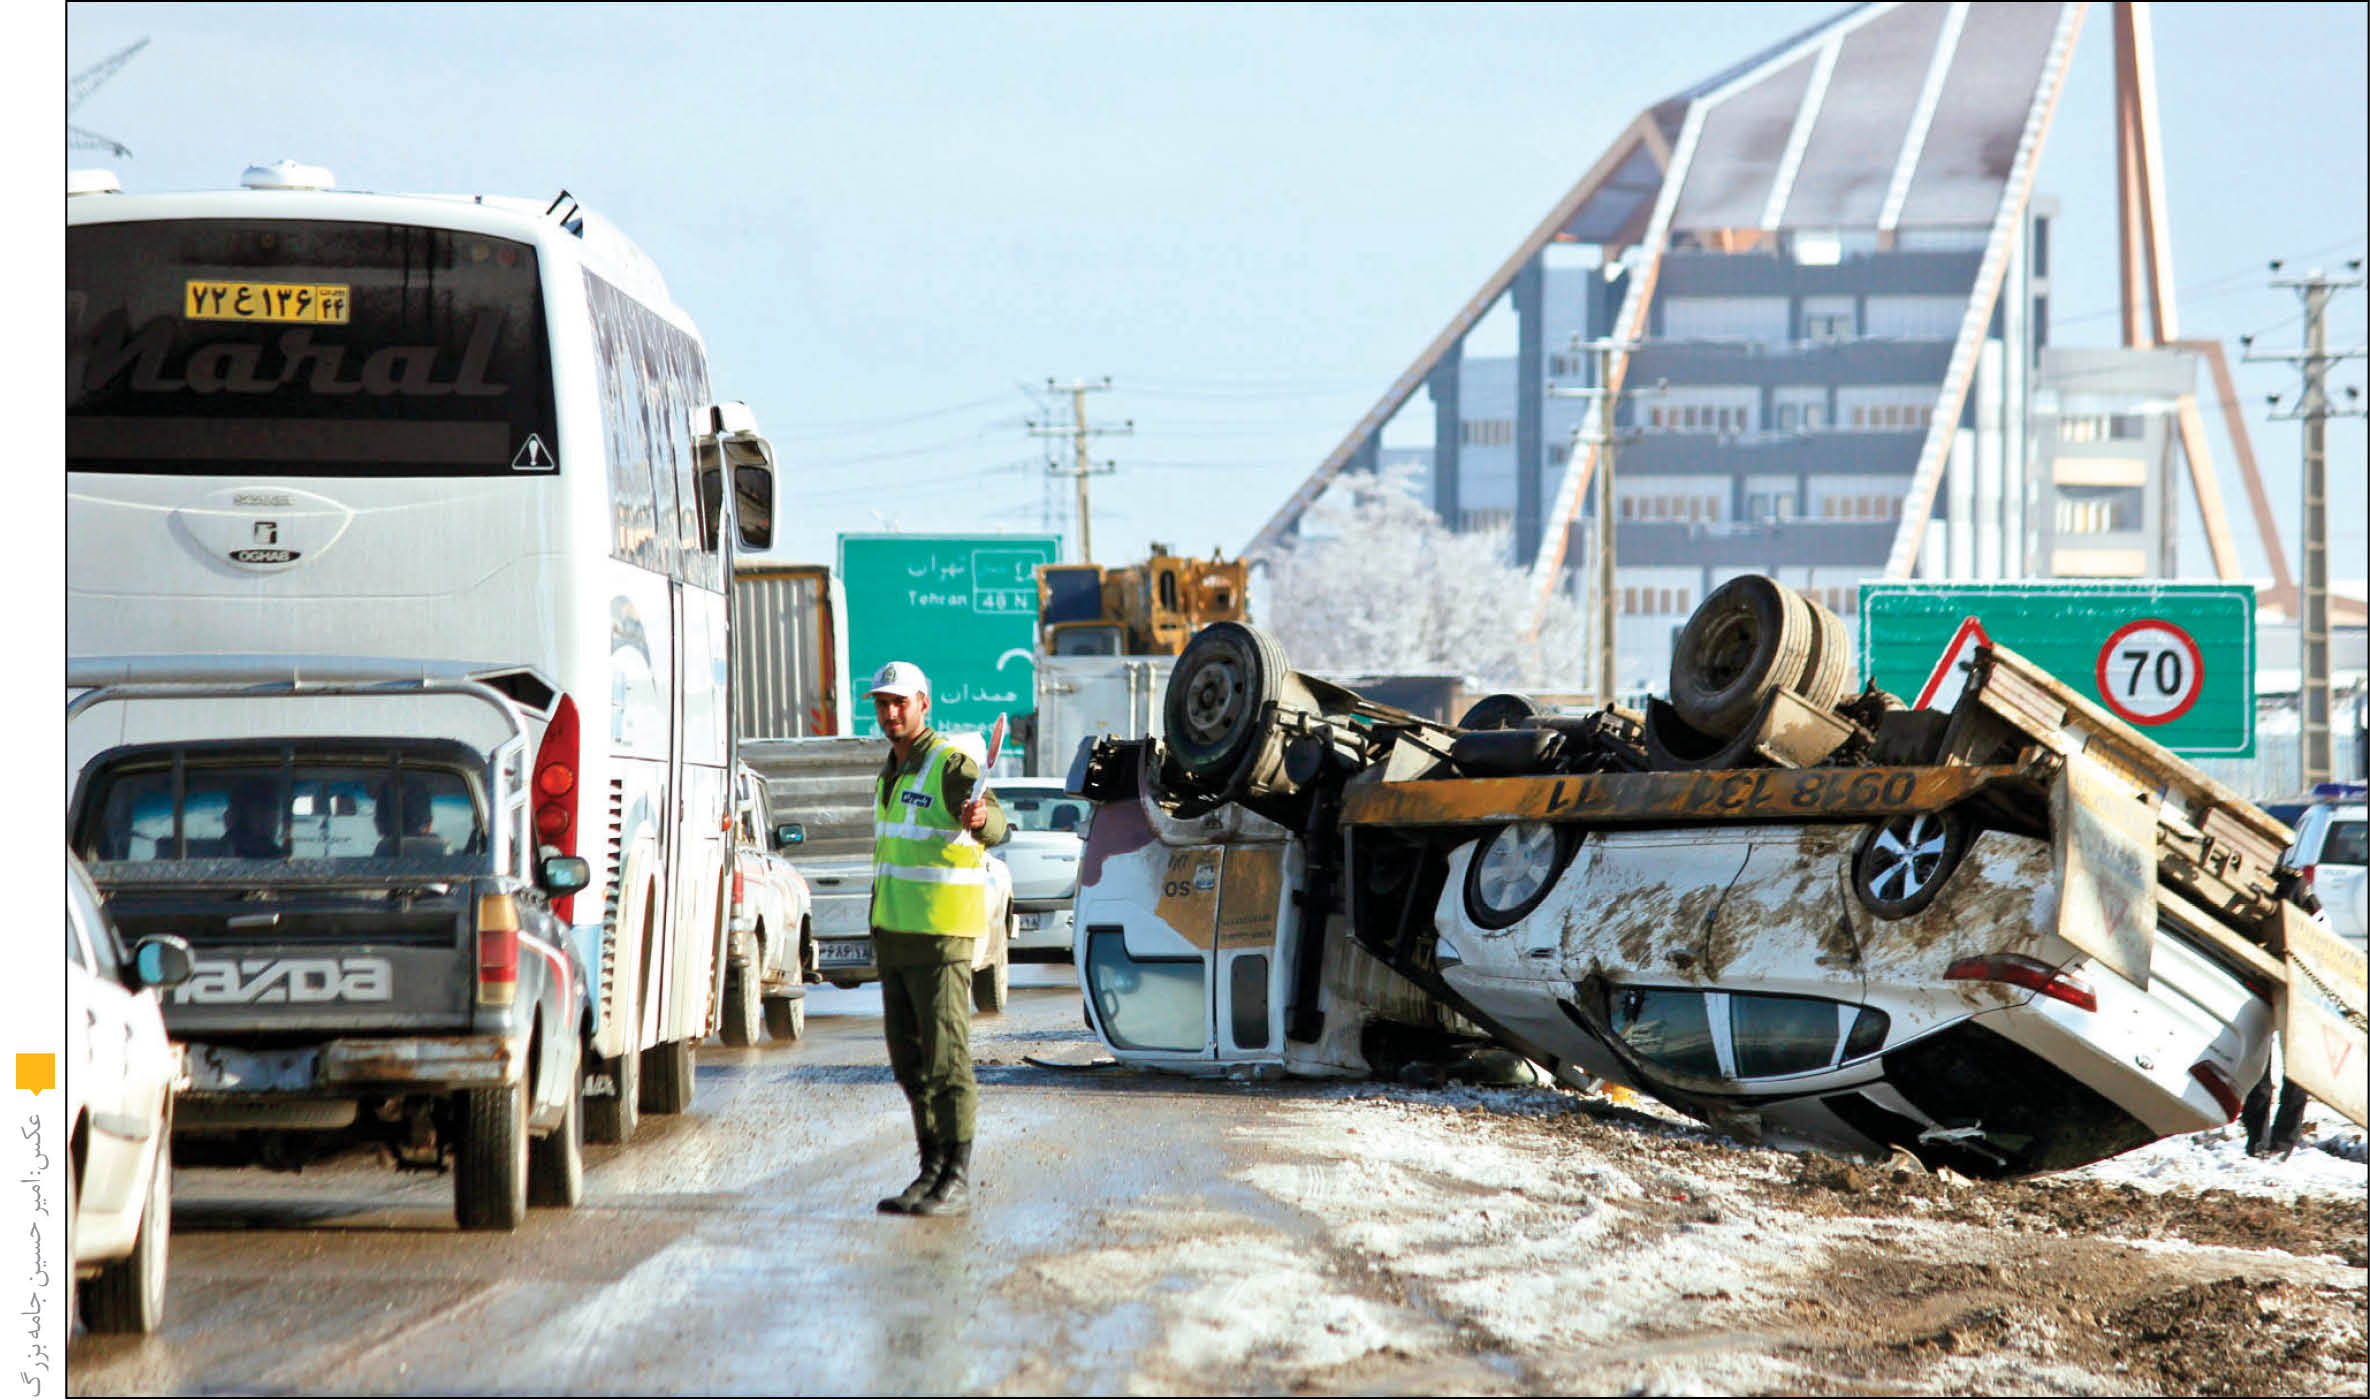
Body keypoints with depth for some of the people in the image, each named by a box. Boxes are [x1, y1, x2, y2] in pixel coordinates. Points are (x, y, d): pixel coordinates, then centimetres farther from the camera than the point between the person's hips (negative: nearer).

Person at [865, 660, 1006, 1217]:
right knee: (909, 1060, 11)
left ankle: (956, 1181, -6)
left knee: (945, 1057, -8)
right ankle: (932, 1170, 18)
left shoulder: (952, 765, -12)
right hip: (894, 935, 9)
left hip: (940, 936, -9)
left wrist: (982, 819, -52)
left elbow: (996, 826, -28)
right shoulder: (892, 771, 16)